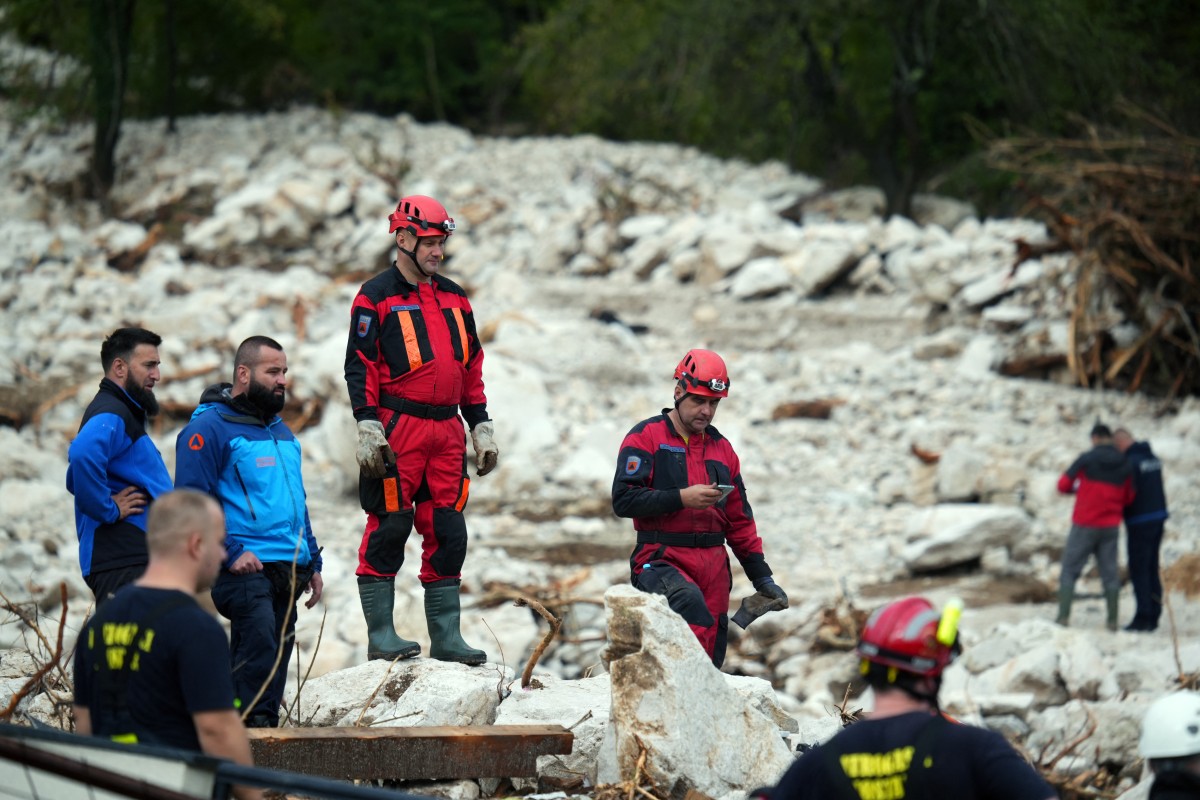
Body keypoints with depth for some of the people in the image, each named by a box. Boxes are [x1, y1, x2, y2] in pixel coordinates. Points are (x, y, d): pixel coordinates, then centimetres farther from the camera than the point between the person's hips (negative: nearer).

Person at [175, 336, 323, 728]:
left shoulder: (280, 431, 22)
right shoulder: (209, 427, -5)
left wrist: (313, 563, 23)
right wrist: (231, 553, -19)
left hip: (289, 571, 8)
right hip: (245, 567, -8)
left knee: (276, 656, 7)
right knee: (260, 637, -27)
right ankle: (253, 726, -28)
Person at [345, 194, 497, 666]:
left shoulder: (454, 299, 17)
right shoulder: (376, 296, -2)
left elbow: (472, 367, 21)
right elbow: (360, 365, -6)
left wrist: (482, 427, 17)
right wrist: (368, 428, -14)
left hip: (447, 430, 6)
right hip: (398, 428, -6)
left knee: (448, 533, 5)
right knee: (389, 528, -6)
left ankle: (446, 636, 10)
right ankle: (380, 635, 0)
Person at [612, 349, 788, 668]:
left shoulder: (722, 448, 19)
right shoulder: (647, 436, 2)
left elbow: (740, 521, 23)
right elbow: (623, 499, -10)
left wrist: (762, 578, 18)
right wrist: (681, 498, -16)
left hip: (714, 566, 6)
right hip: (662, 559, -6)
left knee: (712, 662, 0)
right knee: (690, 602, -37)